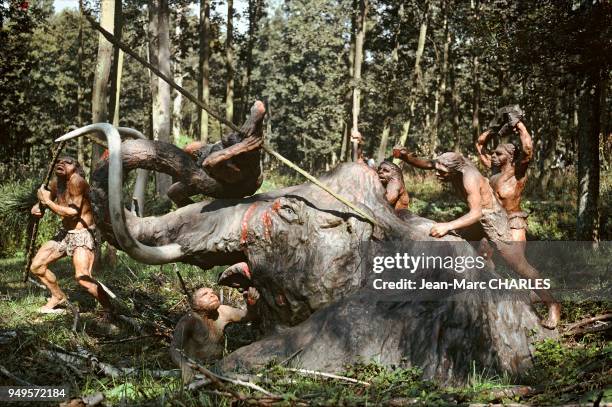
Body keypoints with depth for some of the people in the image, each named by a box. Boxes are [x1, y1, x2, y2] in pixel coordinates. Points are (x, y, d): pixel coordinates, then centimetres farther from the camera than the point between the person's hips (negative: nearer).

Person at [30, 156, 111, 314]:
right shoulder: (56, 183, 3)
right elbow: (48, 196, 24)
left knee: (82, 278, -26)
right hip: (65, 233, 9)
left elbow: (73, 212, -24)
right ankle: (58, 296, 33)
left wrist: (47, 201, -21)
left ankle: (110, 310, -14)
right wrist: (37, 206, 2)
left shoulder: (77, 180, -21)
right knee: (36, 266, 11)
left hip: (83, 234, -9)